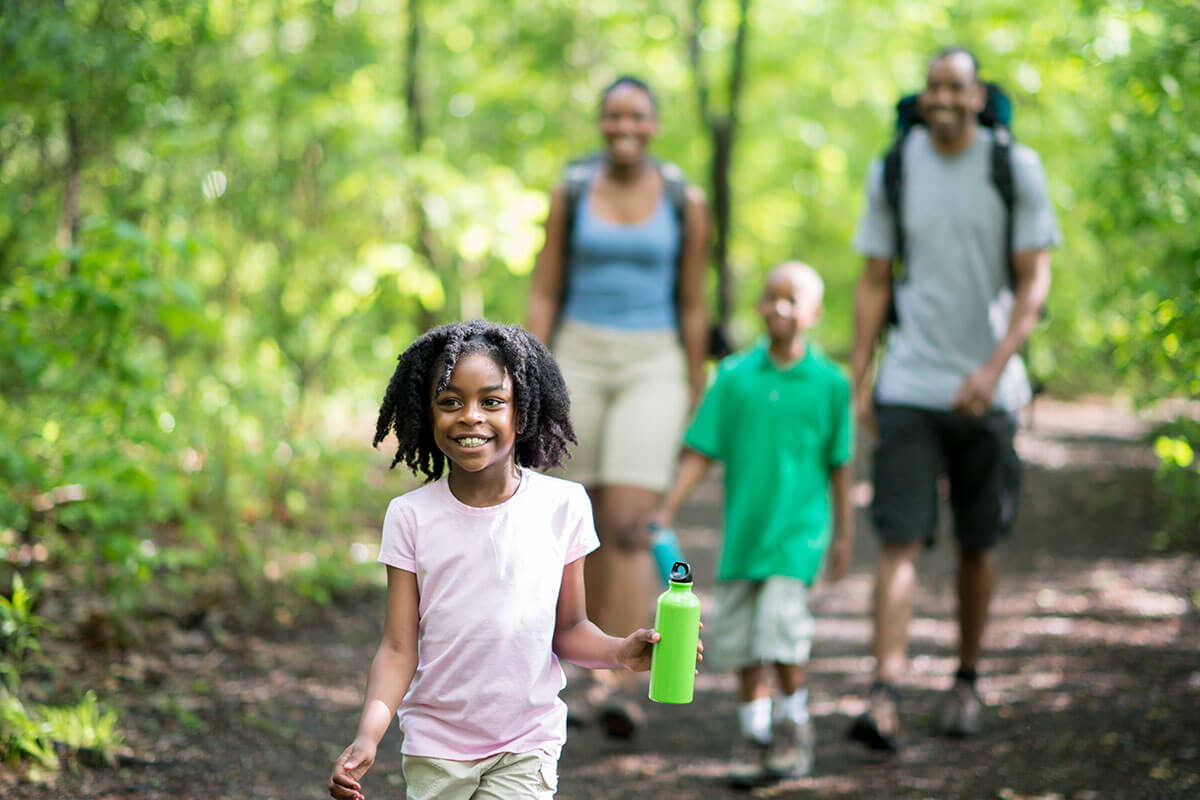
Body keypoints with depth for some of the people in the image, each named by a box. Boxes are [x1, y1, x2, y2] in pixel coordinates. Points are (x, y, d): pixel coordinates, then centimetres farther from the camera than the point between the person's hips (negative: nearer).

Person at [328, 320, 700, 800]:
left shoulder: (562, 506, -6)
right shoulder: (410, 516, -6)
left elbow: (568, 630, 3)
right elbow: (399, 648, -7)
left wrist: (619, 652, -18)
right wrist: (368, 736, -21)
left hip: (527, 746, -1)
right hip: (434, 749, 1)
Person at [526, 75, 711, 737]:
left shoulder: (685, 204, 0)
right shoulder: (570, 195, 2)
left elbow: (692, 305, 5)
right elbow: (544, 294, 3)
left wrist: (695, 400, 6)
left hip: (652, 369, -2)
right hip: (579, 363, 2)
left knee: (628, 526, -16)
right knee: (590, 527, 8)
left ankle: (620, 683, -18)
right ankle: (608, 667, 26)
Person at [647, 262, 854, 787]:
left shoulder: (829, 382, -2)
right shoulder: (734, 376, 0)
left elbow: (838, 463, 7)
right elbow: (700, 452, 1)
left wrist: (843, 533, 12)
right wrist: (665, 513, -5)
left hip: (799, 525, -3)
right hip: (745, 524, 3)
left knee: (780, 620, -15)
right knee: (738, 631, 6)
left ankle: (794, 723, 7)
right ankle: (755, 732, 23)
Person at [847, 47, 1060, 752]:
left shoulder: (1017, 169, -2)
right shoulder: (894, 170, 3)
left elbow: (1035, 283, -5)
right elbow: (875, 284, 8)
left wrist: (992, 369, -17)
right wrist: (859, 383, 3)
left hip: (986, 390, 0)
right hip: (908, 386, 0)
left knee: (979, 545, 10)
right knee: (900, 542, -9)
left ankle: (968, 681, 28)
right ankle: (885, 699, -16)